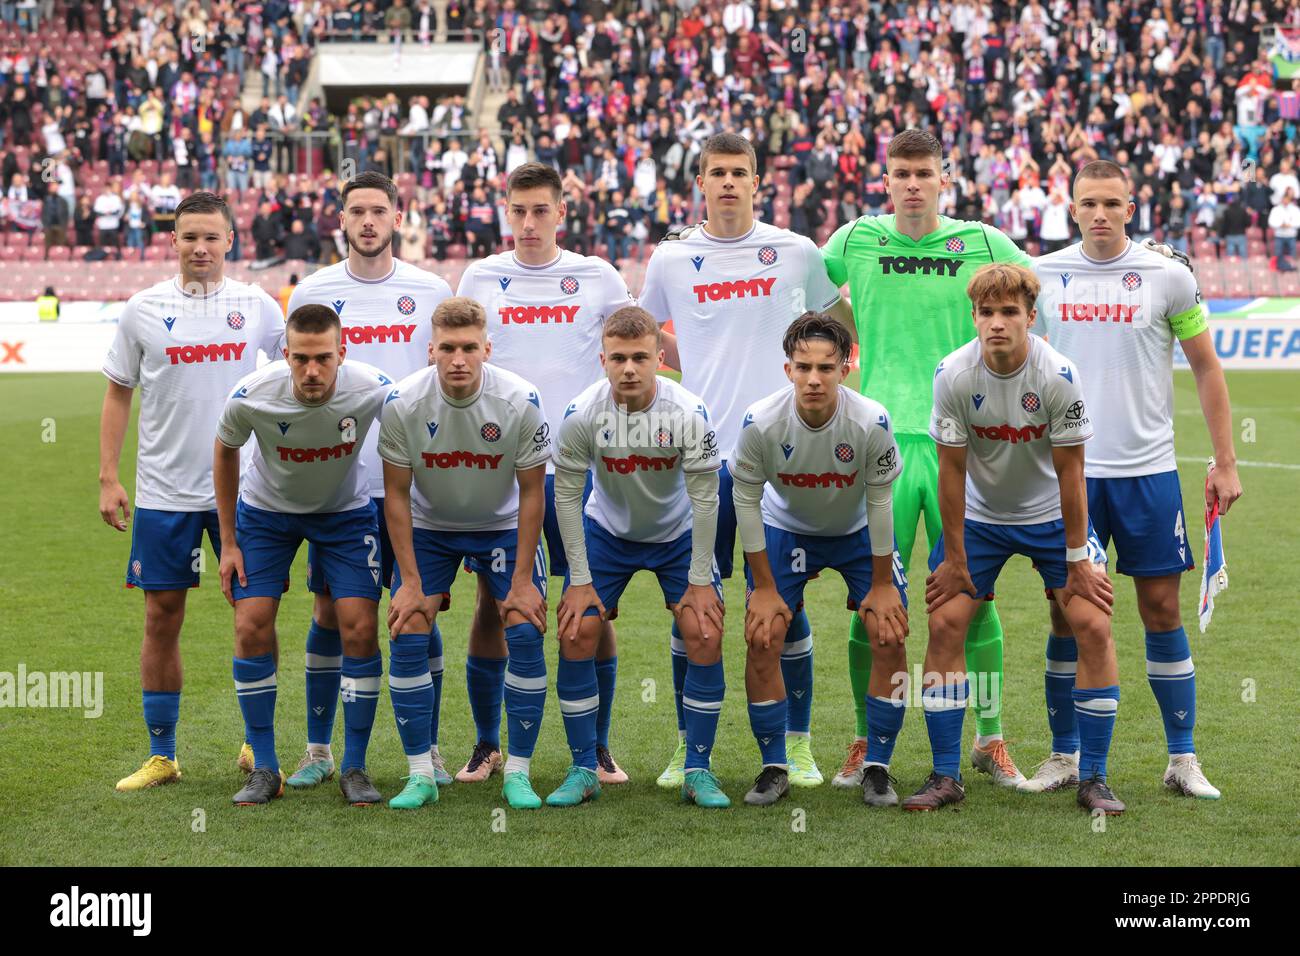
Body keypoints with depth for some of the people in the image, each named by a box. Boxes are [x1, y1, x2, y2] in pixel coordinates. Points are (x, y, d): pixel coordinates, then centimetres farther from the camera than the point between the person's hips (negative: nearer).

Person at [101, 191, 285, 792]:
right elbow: (118, 395, 8)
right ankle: (161, 755, 13)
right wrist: (107, 478, 2)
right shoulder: (144, 310, 2)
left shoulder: (259, 308, 2)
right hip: (163, 490, 0)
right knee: (162, 618, 3)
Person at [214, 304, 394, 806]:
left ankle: (354, 768, 4)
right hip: (266, 511, 0)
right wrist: (229, 542, -2)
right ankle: (264, 769, 5)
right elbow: (225, 451, -6)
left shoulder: (373, 390, -30)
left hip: (345, 511, 0)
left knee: (361, 629, -11)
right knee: (251, 629, -8)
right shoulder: (251, 396, -29)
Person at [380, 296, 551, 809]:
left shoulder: (521, 402, -25)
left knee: (526, 634, -13)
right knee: (408, 636, -11)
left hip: (503, 525, -1)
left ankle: (517, 773, -1)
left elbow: (531, 492, -14)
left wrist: (523, 580, -14)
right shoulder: (402, 404, -23)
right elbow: (396, 494, -12)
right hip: (428, 525, 1)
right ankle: (420, 775, -1)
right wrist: (410, 582, -14)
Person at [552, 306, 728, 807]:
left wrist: (700, 579, -14)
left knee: (706, 636, -12)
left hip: (678, 534, 0)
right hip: (606, 531, 1)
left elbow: (705, 497, -17)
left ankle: (698, 771, 0)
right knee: (576, 634, -10)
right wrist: (580, 580, -13)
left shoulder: (689, 413, -26)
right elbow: (566, 495, -14)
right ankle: (583, 771, 3)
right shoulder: (582, 414, -25)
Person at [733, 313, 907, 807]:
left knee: (891, 637, -11)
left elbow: (879, 501, -17)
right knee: (762, 640, -10)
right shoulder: (761, 423, -30)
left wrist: (881, 584, -10)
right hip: (786, 527, 0)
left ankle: (877, 769, 4)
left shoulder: (871, 422, -31)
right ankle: (774, 769, 6)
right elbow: (746, 499, -16)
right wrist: (764, 587, -12)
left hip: (858, 530, 0)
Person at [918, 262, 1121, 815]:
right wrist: (954, 558, -8)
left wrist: (1078, 560, -12)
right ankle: (945, 777, 2)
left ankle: (1093, 779, 0)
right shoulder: (954, 375, -20)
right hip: (979, 516, 1)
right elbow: (951, 468, -12)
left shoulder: (1059, 376, -24)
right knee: (944, 624, -9)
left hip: (1051, 515, -1)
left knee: (1093, 626, -11)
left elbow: (1069, 472, -16)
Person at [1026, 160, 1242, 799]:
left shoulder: (1168, 279, -2)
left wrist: (1225, 462, 3)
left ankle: (1183, 759, 11)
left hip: (1147, 470, -1)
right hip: (1066, 469, 1)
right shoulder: (1041, 277, 3)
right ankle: (1064, 755, 14)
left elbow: (1206, 368, 6)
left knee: (1162, 608, 2)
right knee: (1067, 612, 4)